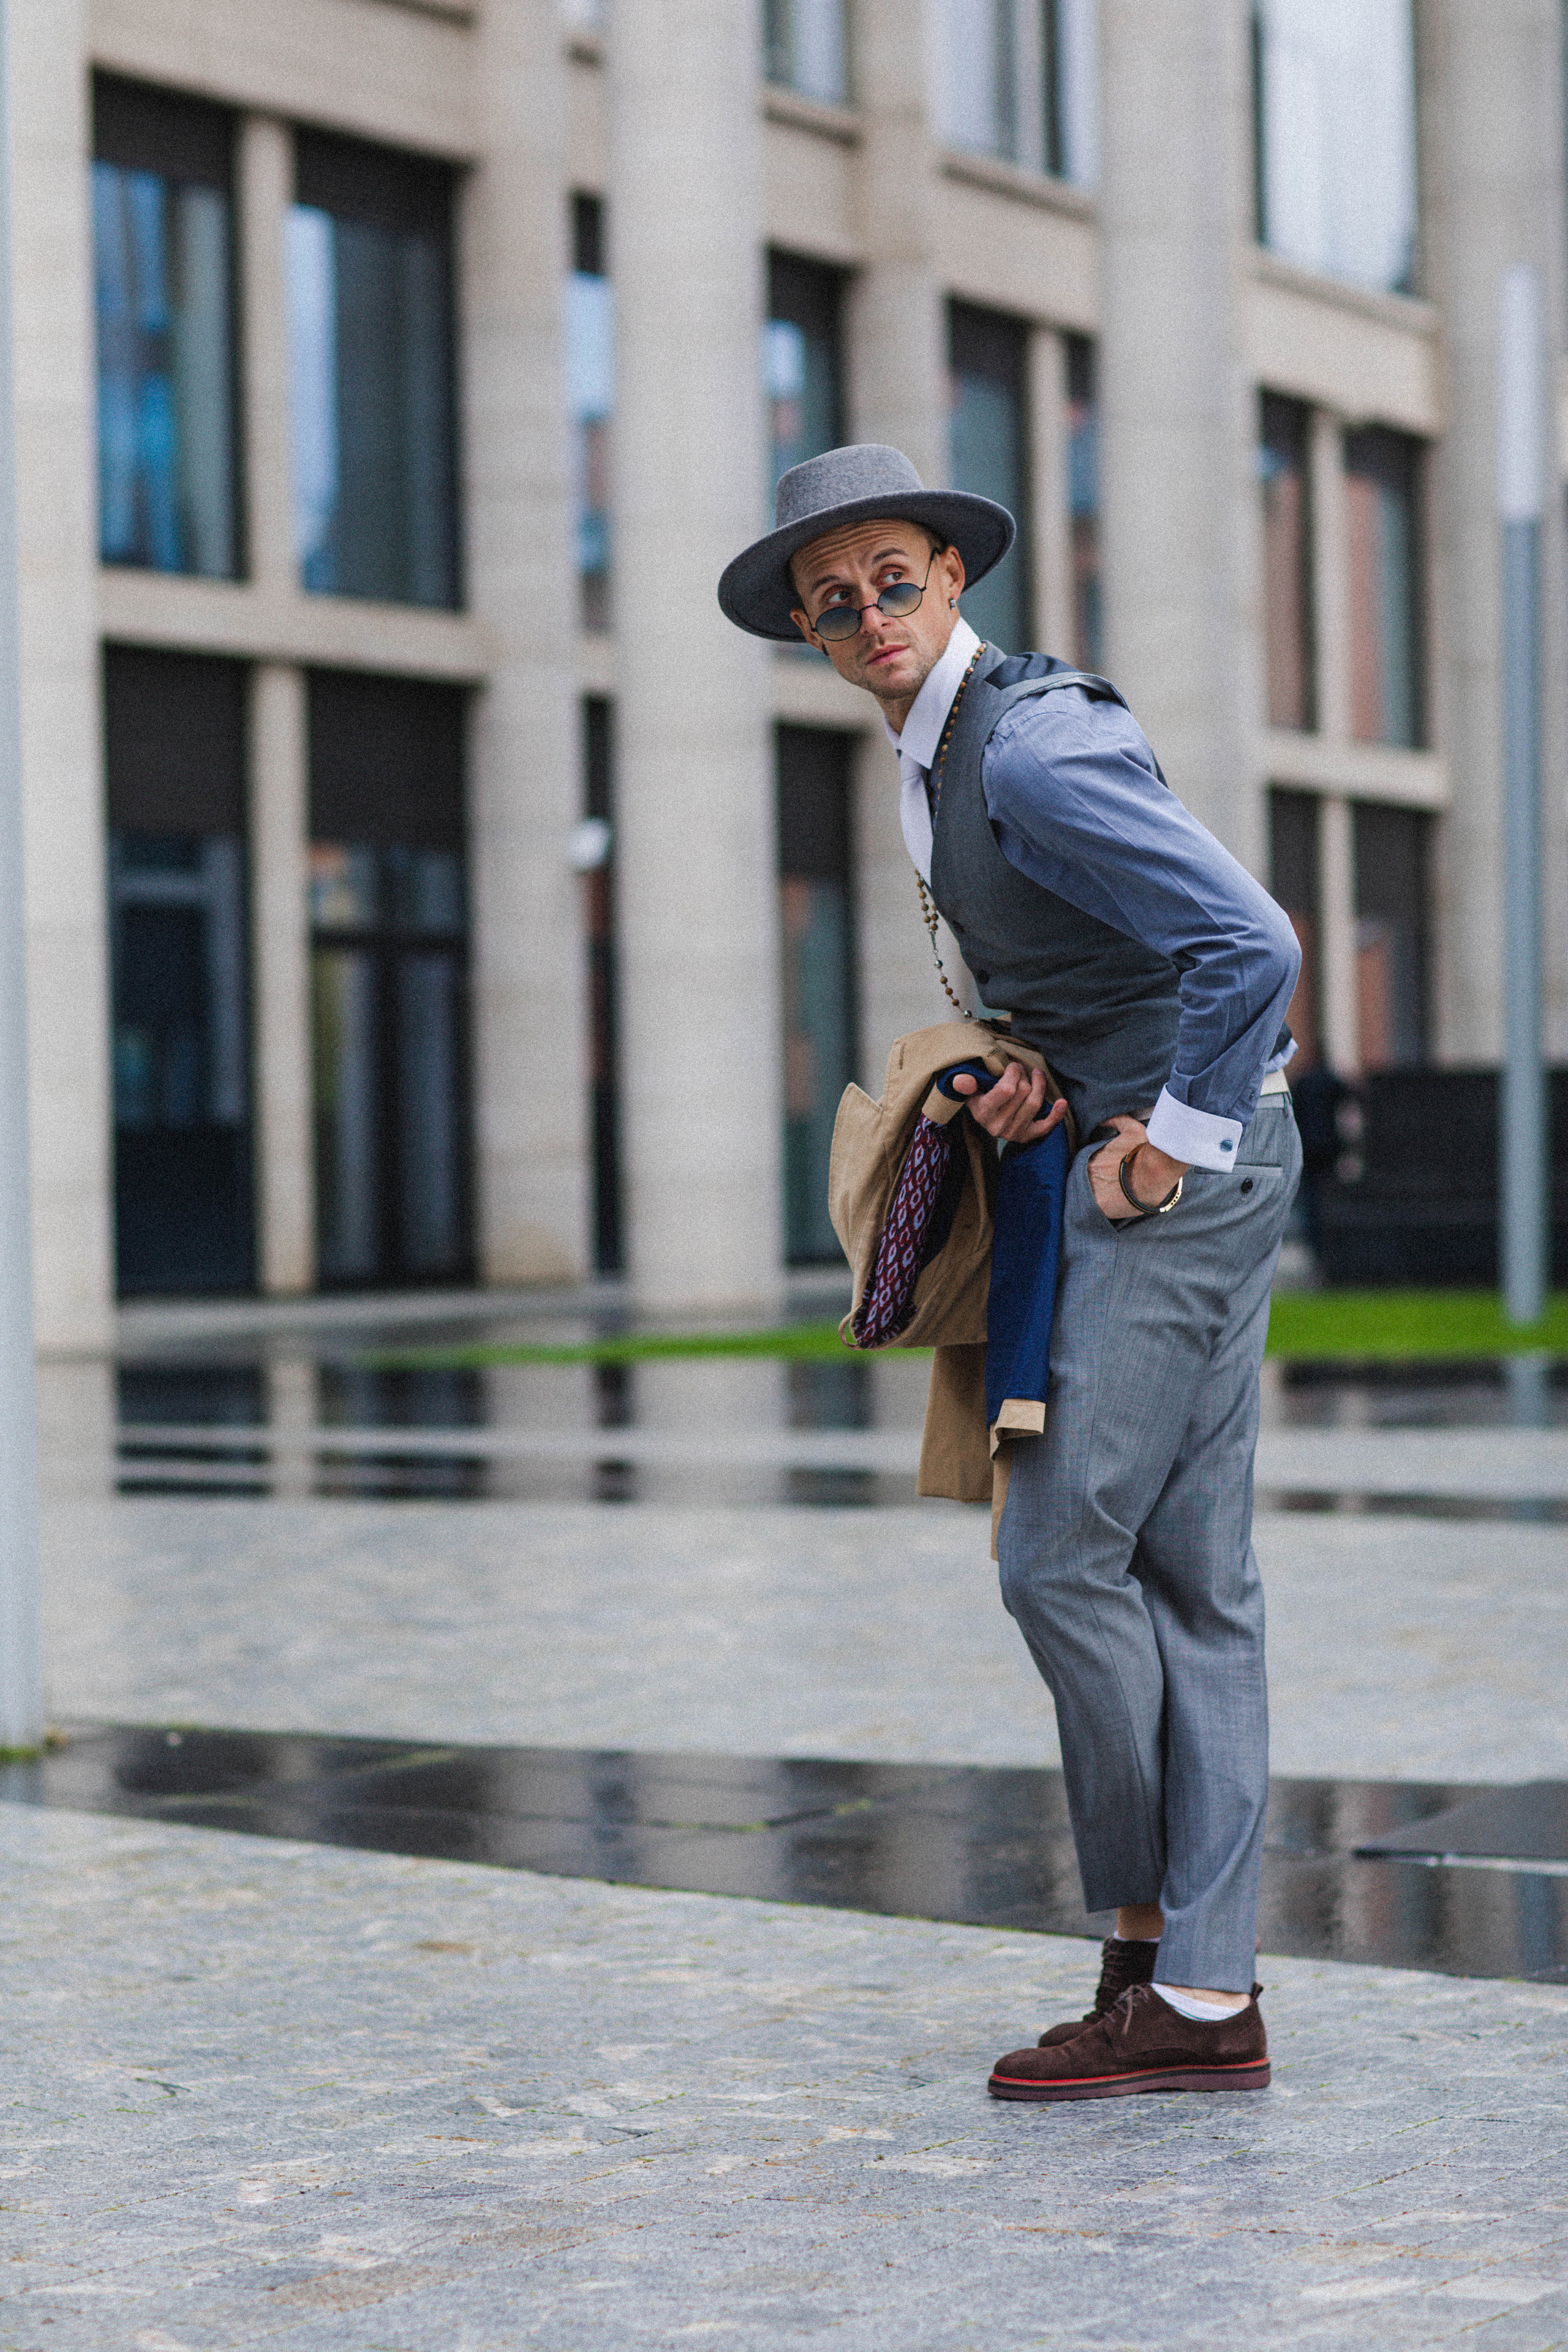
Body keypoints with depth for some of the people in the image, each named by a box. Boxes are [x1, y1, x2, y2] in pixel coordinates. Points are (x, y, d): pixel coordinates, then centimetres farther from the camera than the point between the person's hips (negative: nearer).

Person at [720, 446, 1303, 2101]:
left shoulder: (1032, 753, -19)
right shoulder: (935, 755, 13)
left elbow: (1252, 943, -26)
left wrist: (1172, 1139, -17)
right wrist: (1040, 1070, 8)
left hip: (1187, 1170, -10)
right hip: (1139, 1150, 10)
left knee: (1062, 1552, -8)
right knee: (1190, 1578, 7)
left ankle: (1152, 1945, 6)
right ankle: (1205, 1993, 9)